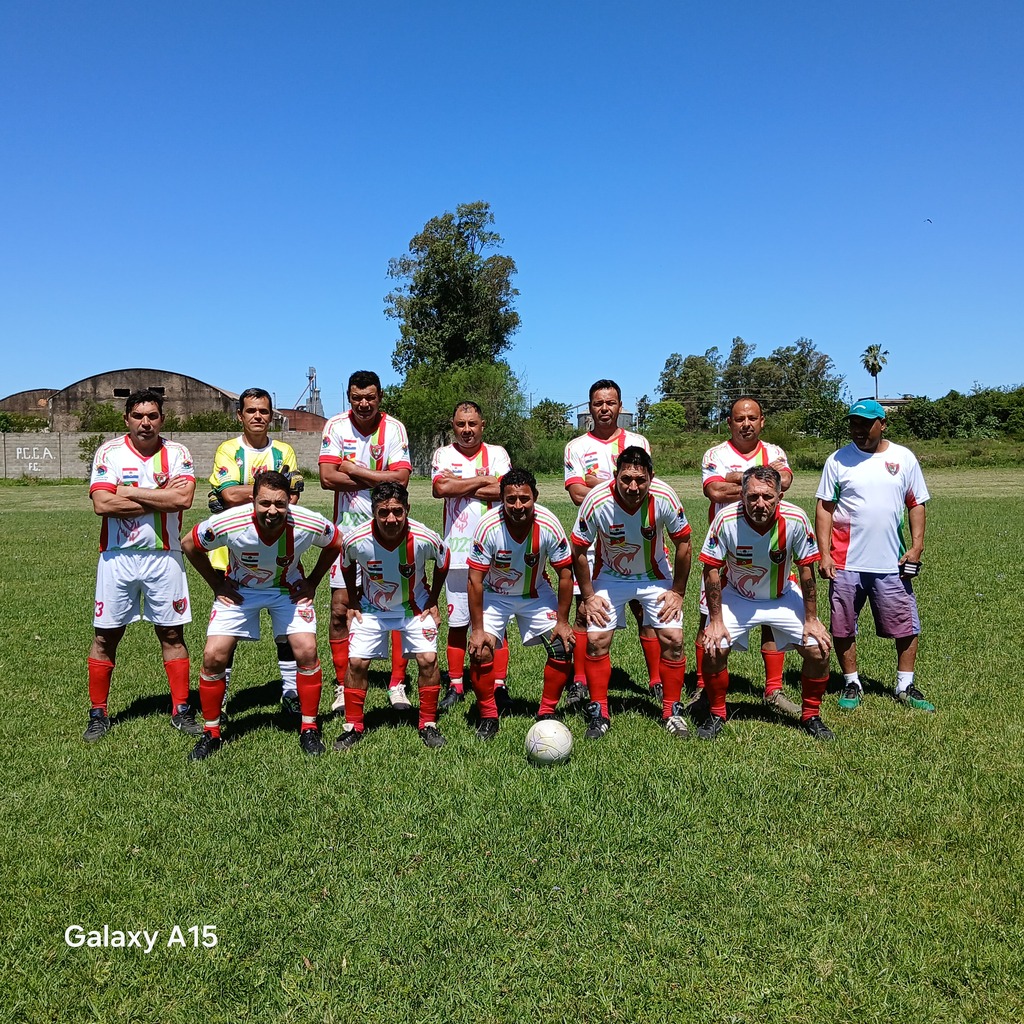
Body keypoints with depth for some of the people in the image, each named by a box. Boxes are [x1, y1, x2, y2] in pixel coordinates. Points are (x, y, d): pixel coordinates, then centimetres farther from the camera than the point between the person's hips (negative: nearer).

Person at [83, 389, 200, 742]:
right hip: (117, 556, 0)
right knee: (105, 636, 6)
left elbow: (184, 498, -16)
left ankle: (181, 711, 16)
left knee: (171, 633, 6)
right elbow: (101, 504, -14)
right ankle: (98, 715, 20)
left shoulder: (177, 453, 1)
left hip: (164, 556, 0)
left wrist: (131, 492, -12)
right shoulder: (109, 453, 0)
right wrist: (160, 498, -13)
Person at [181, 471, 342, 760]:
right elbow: (189, 545, -9)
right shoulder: (227, 524, -32)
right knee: (213, 656, -9)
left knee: (307, 651, -14)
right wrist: (217, 585, -6)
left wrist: (312, 583, -5)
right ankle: (211, 733, 12)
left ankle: (309, 730, 5)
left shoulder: (310, 524, -30)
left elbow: (334, 544, -4)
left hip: (288, 589, 0)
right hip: (239, 590, 0)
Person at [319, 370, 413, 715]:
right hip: (347, 530, 1)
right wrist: (377, 479, -14)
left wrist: (352, 470, -14)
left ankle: (397, 684, 13)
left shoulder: (394, 428, -5)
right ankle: (342, 686, 17)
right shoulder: (335, 426, -2)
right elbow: (327, 477, -12)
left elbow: (401, 478, -16)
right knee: (340, 608, 2)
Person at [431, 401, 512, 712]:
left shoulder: (496, 453, 7)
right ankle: (455, 686, 18)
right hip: (456, 552, 1)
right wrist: (482, 480, -7)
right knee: (457, 622, 7)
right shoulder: (443, 454, 9)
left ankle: (499, 684, 10)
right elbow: (440, 488, -11)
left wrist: (458, 485, -8)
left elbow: (503, 490, -11)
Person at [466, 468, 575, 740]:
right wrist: (478, 629, -20)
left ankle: (547, 712, 10)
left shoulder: (549, 524, -26)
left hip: (536, 593, 2)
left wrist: (562, 622, -13)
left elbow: (565, 574, -13)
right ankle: (488, 717, 5)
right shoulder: (489, 526, -29)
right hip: (494, 595, -1)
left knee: (563, 647, -9)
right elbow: (475, 579, -21)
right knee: (480, 651, -16)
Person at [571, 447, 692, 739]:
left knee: (673, 639, -7)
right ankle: (598, 713, 8)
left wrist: (678, 592, -6)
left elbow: (682, 542, -10)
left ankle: (672, 711, 12)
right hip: (609, 577, 0)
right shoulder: (597, 501, -28)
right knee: (596, 640, -9)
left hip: (655, 575, 1)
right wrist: (588, 597, -10)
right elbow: (579, 550, -13)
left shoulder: (665, 498, -26)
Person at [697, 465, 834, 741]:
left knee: (819, 650, -9)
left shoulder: (796, 519, -25)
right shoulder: (726, 520, -28)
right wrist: (716, 621, -16)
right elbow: (712, 570, -17)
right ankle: (716, 715, 9)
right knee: (713, 649, -17)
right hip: (735, 597, -1)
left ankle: (811, 716, 16)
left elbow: (806, 570, -11)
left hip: (783, 596, 1)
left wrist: (811, 619, -8)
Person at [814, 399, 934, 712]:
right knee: (843, 628, 6)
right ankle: (852, 684, 22)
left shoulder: (904, 458, 6)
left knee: (907, 626, 6)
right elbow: (824, 508, -1)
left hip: (892, 563, 1)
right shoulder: (838, 460, 1)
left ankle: (905, 687, 22)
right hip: (845, 563, -1)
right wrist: (824, 554, -7)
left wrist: (917, 546, -2)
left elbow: (916, 505, 9)